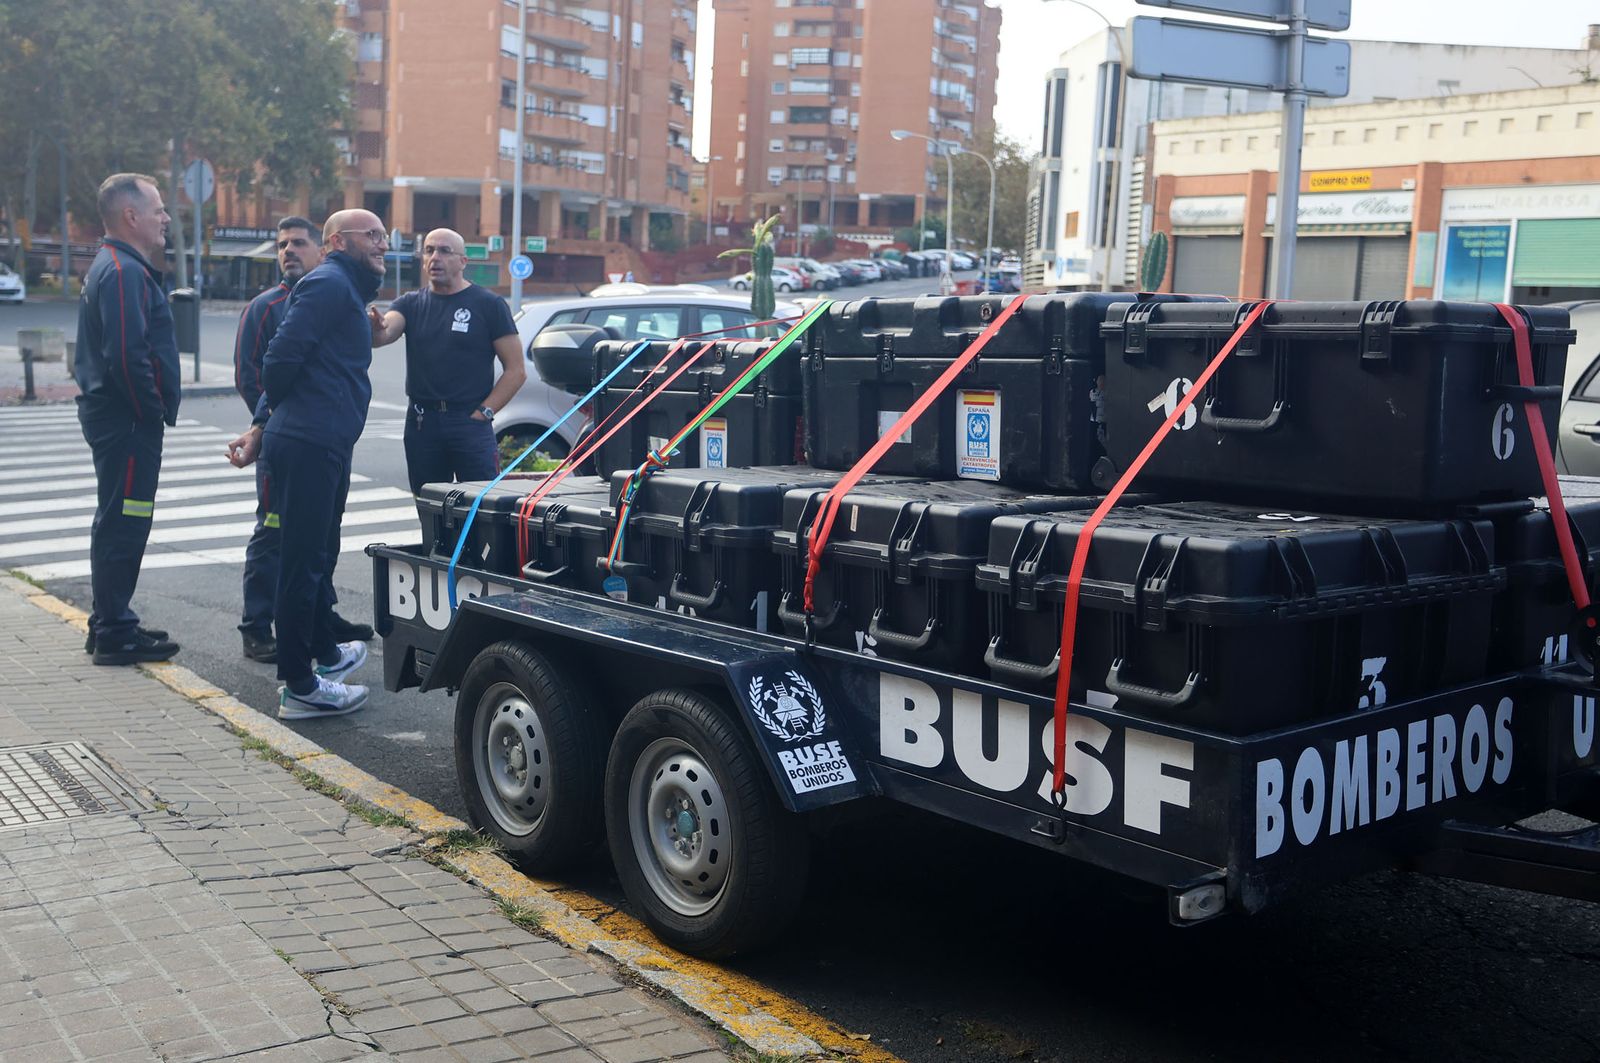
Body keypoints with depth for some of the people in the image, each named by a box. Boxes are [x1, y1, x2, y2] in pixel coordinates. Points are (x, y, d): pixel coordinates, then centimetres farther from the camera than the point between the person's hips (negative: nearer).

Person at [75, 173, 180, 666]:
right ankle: (115, 635, 2)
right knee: (123, 523, -5)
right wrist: (154, 411, -17)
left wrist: (155, 408, 16)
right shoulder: (125, 272, -17)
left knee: (117, 523, 17)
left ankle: (110, 625, 27)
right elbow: (127, 356, -26)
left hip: (117, 417, 11)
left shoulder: (116, 267, 17)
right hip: (129, 421, -11)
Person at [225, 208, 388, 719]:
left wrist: (262, 426, 16)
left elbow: (285, 362, 23)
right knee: (303, 558, -7)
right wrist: (265, 424, -2)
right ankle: (300, 687, -4)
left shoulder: (345, 289, 23)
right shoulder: (329, 284, -10)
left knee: (318, 552, 22)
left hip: (324, 445, 11)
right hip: (310, 444, -11)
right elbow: (282, 357, -19)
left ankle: (323, 651, 38)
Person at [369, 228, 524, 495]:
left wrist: (483, 412, -9)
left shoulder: (489, 304, 1)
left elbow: (516, 370, -2)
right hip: (421, 423, 4)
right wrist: (376, 327, -31)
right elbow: (382, 336, -8)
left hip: (471, 423, -4)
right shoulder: (411, 303, 12)